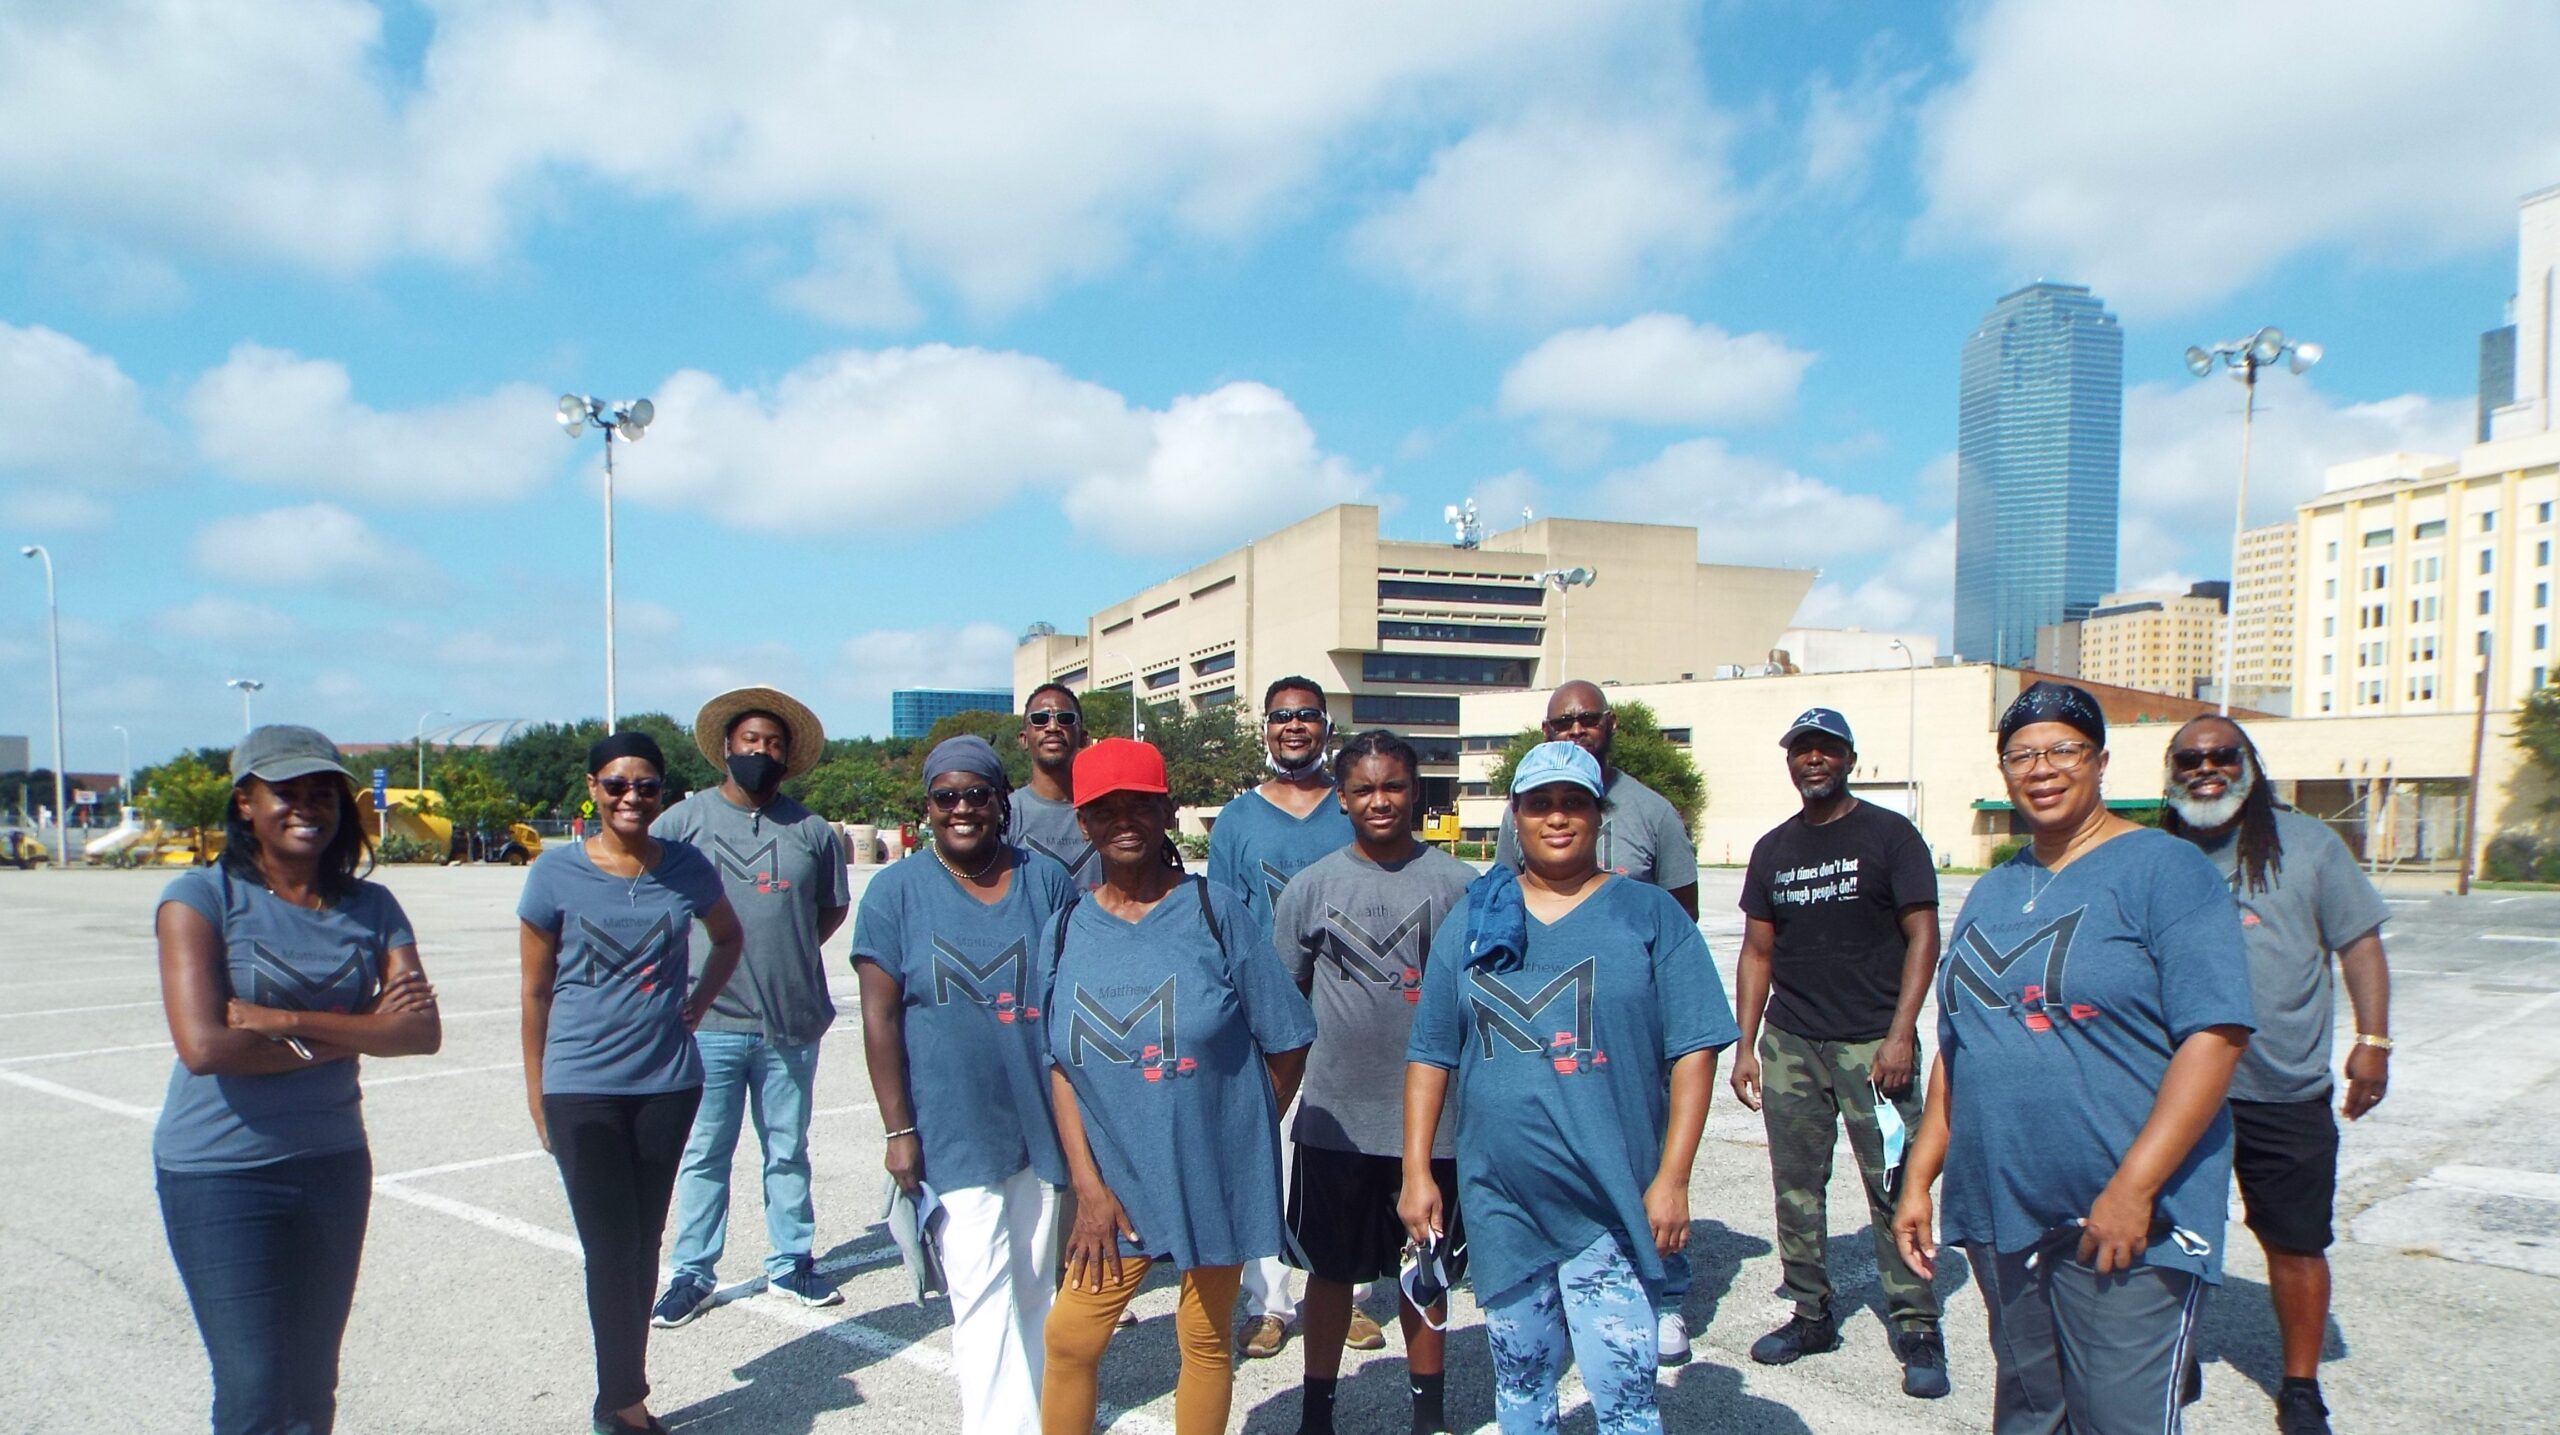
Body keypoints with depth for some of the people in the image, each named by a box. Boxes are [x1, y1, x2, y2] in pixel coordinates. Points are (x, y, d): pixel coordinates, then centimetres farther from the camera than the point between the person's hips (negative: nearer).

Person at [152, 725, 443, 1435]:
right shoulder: (202, 896, -9)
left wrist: (284, 1020, -19)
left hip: (333, 1164, 4)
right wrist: (356, 1031, -14)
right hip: (220, 1172, -4)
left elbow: (423, 1031, -10)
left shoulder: (371, 907, 1)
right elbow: (204, 1045, -21)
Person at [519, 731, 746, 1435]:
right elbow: (537, 990, 1)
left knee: (644, 1244, 12)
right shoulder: (557, 872, -6)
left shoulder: (687, 867, -1)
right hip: (582, 1086, -2)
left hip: (668, 1081, 3)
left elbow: (728, 937, 19)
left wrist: (700, 1001, 4)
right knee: (611, 1247, -1)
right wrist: (536, 1095, 3)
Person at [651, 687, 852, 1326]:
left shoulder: (810, 830, 6)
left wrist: (788, 952, 5)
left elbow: (833, 908, 17)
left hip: (791, 1023, 2)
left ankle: (791, 1263, 25)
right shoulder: (683, 820, 0)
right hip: (707, 1023, -2)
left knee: (788, 1151, 13)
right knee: (703, 1154, 6)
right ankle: (693, 1274, 19)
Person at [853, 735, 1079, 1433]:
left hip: (1042, 1121, 3)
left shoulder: (1046, 880, 3)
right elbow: (881, 1015, -4)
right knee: (984, 1293, -6)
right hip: (953, 1132, -2)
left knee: (1034, 1287, 14)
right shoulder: (897, 891, -1)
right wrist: (899, 1130, -8)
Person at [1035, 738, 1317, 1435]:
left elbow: (1287, 1041, -4)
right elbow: (1061, 1068, 0)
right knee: (1069, 1339, 4)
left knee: (1205, 1342, 12)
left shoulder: (1215, 911, -9)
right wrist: (1089, 1186, -6)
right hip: (1116, 1179, 2)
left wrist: (1244, 1135, 1)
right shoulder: (1066, 931, 0)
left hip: (1215, 1175, -2)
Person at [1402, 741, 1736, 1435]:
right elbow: (1430, 1057, 8)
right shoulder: (1469, 925, 7)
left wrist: (1672, 1179, -10)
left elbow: (1692, 1051, -4)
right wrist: (1417, 1174, 3)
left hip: (1611, 1204, -3)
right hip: (1498, 1203, 3)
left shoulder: (1651, 915, -1)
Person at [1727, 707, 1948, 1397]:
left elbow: (1923, 936, -4)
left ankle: (1917, 1329, 8)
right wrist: (1745, 1046, 8)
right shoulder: (1773, 849, 12)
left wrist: (1900, 1036, -12)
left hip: (1872, 1045, -4)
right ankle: (1811, 1314, 20)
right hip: (1789, 1043, 4)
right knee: (1796, 1187, 7)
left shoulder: (1889, 835, 0)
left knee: (1893, 1189, -4)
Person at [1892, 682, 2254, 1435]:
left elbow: (2215, 1034, -15)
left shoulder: (2164, 869, -6)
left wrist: (2132, 1188, -20)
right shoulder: (1993, 890, 13)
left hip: (2125, 1229, -6)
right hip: (1999, 1215, 6)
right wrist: (1920, 1178, 11)